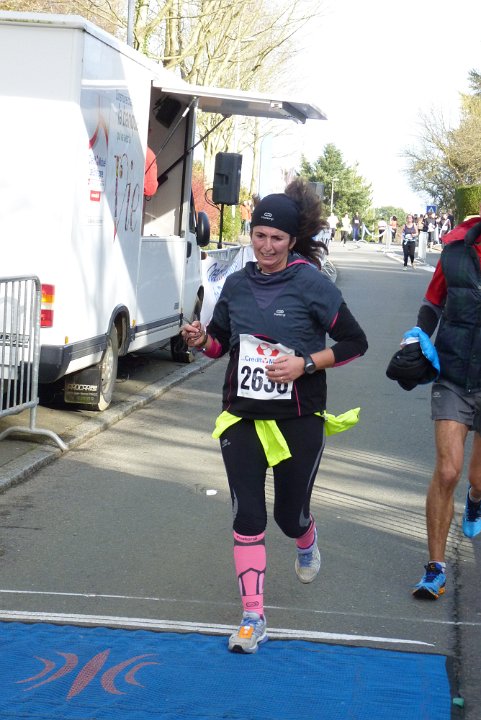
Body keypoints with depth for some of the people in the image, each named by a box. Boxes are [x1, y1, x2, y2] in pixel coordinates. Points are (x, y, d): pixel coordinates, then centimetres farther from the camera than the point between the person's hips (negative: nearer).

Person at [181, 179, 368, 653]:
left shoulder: (311, 284, -10)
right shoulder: (237, 284, 2)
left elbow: (355, 343, -6)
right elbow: (220, 343, 14)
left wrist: (304, 364, -18)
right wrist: (201, 340, -8)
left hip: (298, 420, -3)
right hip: (241, 416, 3)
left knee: (290, 515, 9)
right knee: (247, 515, -4)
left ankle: (306, 540, 49)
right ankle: (252, 618, 5)